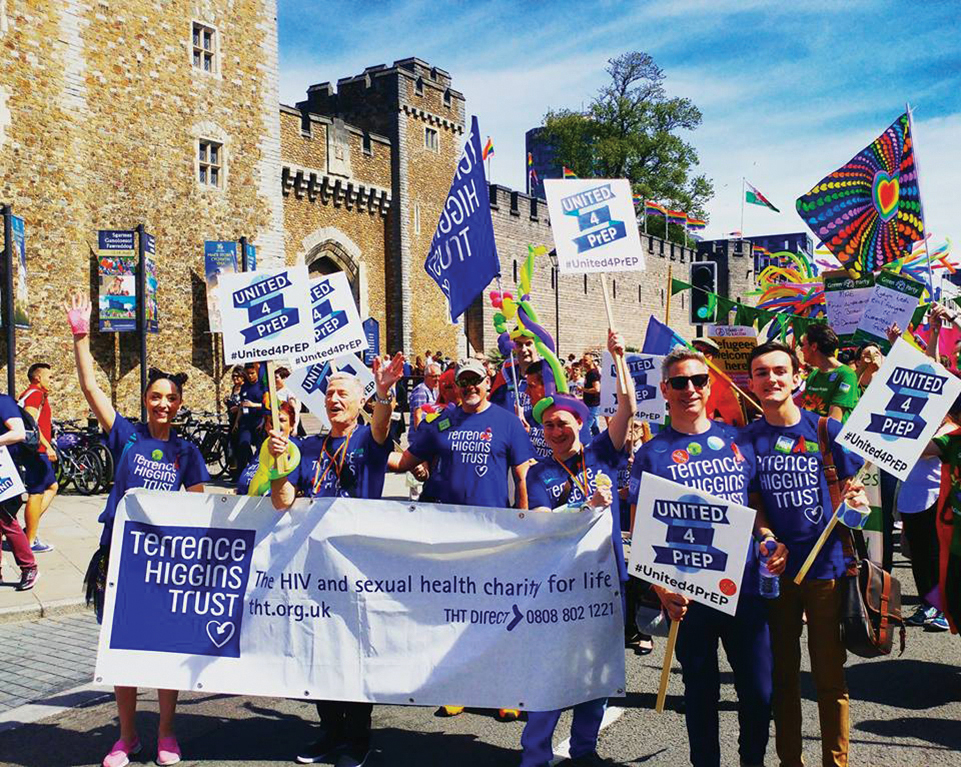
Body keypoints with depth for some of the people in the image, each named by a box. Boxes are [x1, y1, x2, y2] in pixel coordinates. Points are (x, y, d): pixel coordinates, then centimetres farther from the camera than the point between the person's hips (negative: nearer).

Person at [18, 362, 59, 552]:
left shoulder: (33, 394, 20)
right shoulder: (35, 394, -11)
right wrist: (47, 446, -26)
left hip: (37, 451, 11)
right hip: (36, 451, -11)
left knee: (52, 486, 18)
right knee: (36, 494, -6)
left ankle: (30, 529, 16)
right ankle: (30, 541, -1)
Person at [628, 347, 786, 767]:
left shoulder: (737, 440, 6)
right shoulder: (653, 454, -3)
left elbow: (755, 504, 16)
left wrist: (772, 538, -5)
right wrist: (662, 588, -18)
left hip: (745, 586, 2)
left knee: (759, 691, 8)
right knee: (701, 692, 12)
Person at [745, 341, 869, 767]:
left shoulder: (827, 429, -2)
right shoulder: (746, 439, 1)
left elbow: (853, 492, 4)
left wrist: (855, 501, -18)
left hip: (826, 565, -1)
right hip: (774, 568, 2)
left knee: (829, 676, 5)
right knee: (783, 673, 13)